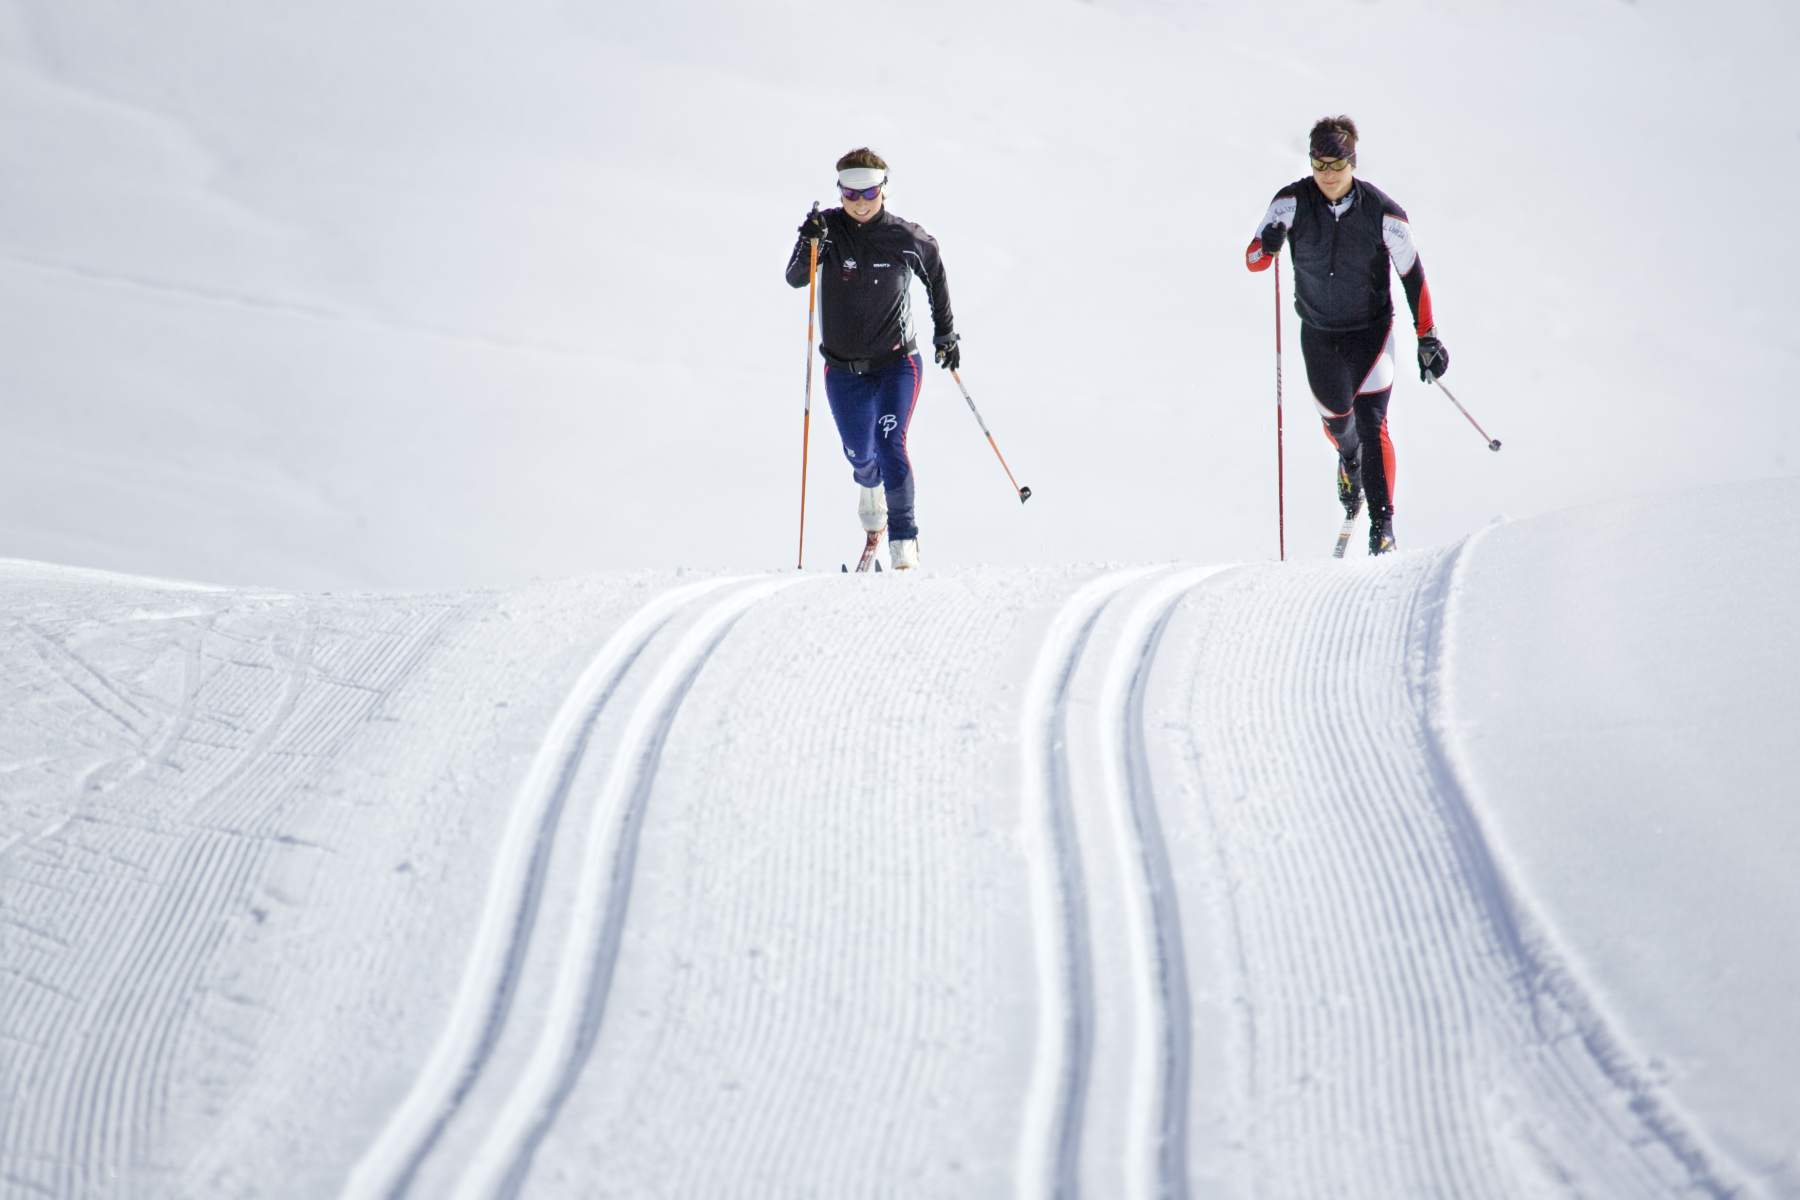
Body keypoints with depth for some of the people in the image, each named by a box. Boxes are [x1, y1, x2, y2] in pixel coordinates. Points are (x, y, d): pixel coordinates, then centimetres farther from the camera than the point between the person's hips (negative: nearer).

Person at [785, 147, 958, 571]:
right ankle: (870, 487, 50)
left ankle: (904, 542, -13)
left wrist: (945, 333, 14)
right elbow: (795, 279, -20)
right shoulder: (827, 228, -9)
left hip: (897, 364, -2)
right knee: (860, 455, 12)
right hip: (844, 369, 2)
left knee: (890, 444, -20)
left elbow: (936, 275, 11)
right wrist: (810, 247, -40)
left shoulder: (906, 239, -9)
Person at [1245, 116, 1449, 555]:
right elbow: (1253, 261, -16)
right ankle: (1349, 459, 55)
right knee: (1336, 417, 18)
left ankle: (1382, 524, -11)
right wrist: (1268, 244, -40)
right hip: (1318, 333, 2)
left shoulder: (1382, 212, -17)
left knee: (1371, 424, -16)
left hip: (1371, 330, -2)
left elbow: (1412, 274, -7)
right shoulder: (1292, 202, -14)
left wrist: (1427, 337, -7)